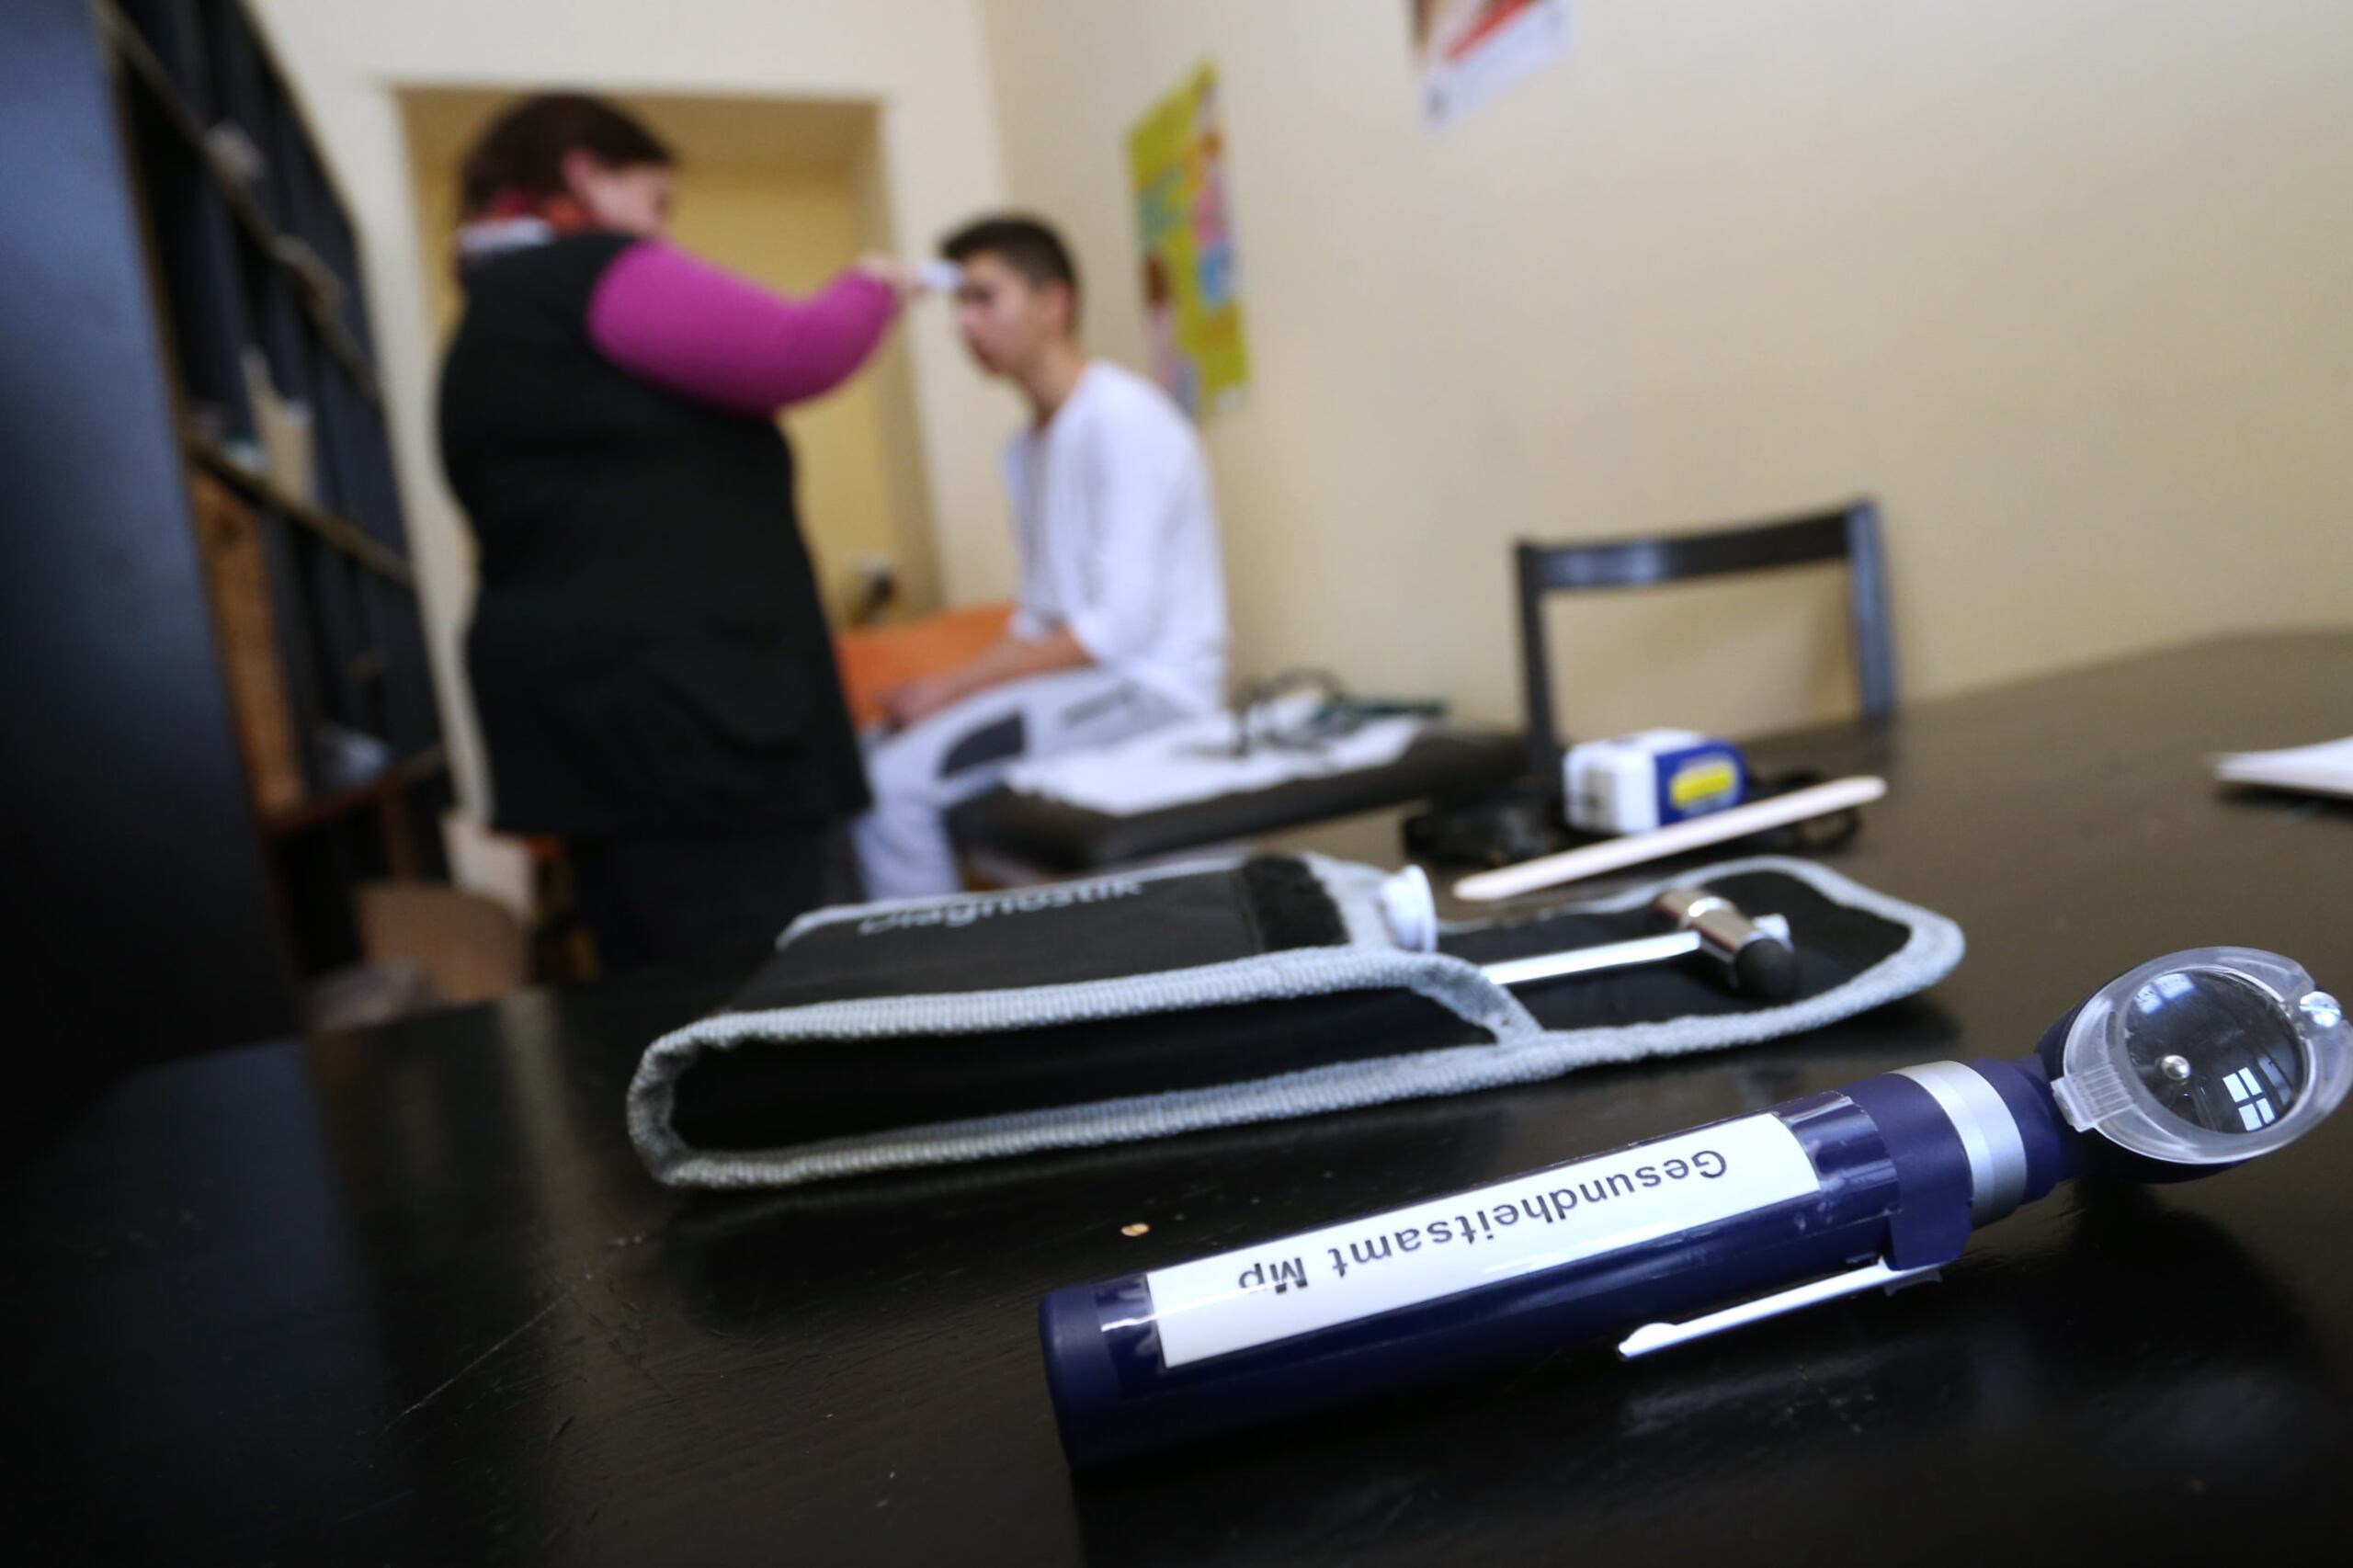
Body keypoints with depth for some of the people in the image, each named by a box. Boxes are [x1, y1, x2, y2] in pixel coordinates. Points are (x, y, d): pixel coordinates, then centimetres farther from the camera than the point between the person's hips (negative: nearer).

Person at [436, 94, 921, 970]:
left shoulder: (488, 326, 25)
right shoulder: (594, 273, -4)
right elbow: (796, 357, -13)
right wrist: (871, 291, 7)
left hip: (592, 712, 10)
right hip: (675, 707, -10)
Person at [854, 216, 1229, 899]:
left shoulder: (1122, 417, -13)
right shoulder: (1032, 444, 15)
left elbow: (1123, 624, -20)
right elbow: (1041, 612, 15)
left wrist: (956, 687, -17)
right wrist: (950, 686, -2)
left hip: (1150, 684, -9)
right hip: (1082, 675, 9)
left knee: (897, 781, -23)